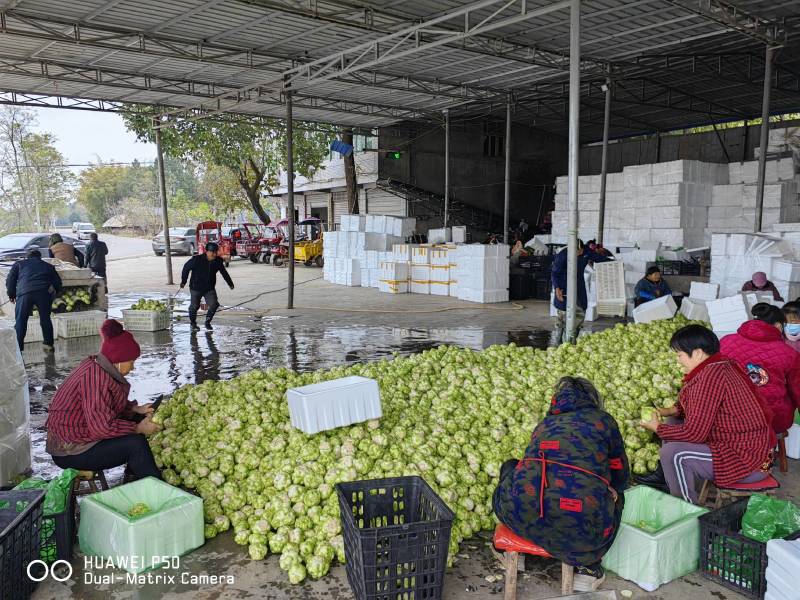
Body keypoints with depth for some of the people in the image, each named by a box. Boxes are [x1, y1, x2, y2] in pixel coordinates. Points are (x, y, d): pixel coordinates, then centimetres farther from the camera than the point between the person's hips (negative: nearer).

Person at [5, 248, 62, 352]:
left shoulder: (19, 264, 27)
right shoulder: (48, 266, 30)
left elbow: (10, 280, 18)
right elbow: (58, 282, 26)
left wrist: (11, 295, 27)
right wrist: (53, 293, 39)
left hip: (25, 293, -1)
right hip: (44, 292, 2)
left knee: (20, 322, 7)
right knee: (45, 319, 16)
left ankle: (18, 347, 6)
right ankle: (49, 344, 21)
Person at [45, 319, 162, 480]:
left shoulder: (96, 366, 4)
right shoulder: (96, 377, -27)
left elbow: (114, 405, 18)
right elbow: (102, 426, -32)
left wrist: (136, 409, 2)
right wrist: (138, 429, -21)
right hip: (69, 452, -10)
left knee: (137, 419, 10)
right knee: (136, 443, -21)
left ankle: (133, 476, 13)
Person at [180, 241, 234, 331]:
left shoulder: (218, 261, -6)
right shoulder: (197, 259, -17)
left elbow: (224, 272, 11)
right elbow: (186, 268, -2)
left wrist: (230, 283, 20)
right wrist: (183, 281, 4)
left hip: (210, 288, 3)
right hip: (196, 288, -3)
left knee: (214, 304, -11)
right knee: (194, 306, 4)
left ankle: (207, 322, 12)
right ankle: (193, 323, 28)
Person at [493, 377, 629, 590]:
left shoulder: (545, 423, 27)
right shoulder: (603, 420, 17)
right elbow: (620, 478, 26)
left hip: (522, 518, 3)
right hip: (579, 530, -2)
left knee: (511, 468, 35)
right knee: (615, 496, 32)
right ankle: (588, 567, 25)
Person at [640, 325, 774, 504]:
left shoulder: (711, 376, -26)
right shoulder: (721, 365, 5)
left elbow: (694, 433, -24)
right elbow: (699, 408, 20)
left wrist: (657, 428, -9)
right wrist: (669, 411, 7)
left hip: (747, 463, -11)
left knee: (673, 453, -24)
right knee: (674, 424, 15)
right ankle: (664, 476, 28)